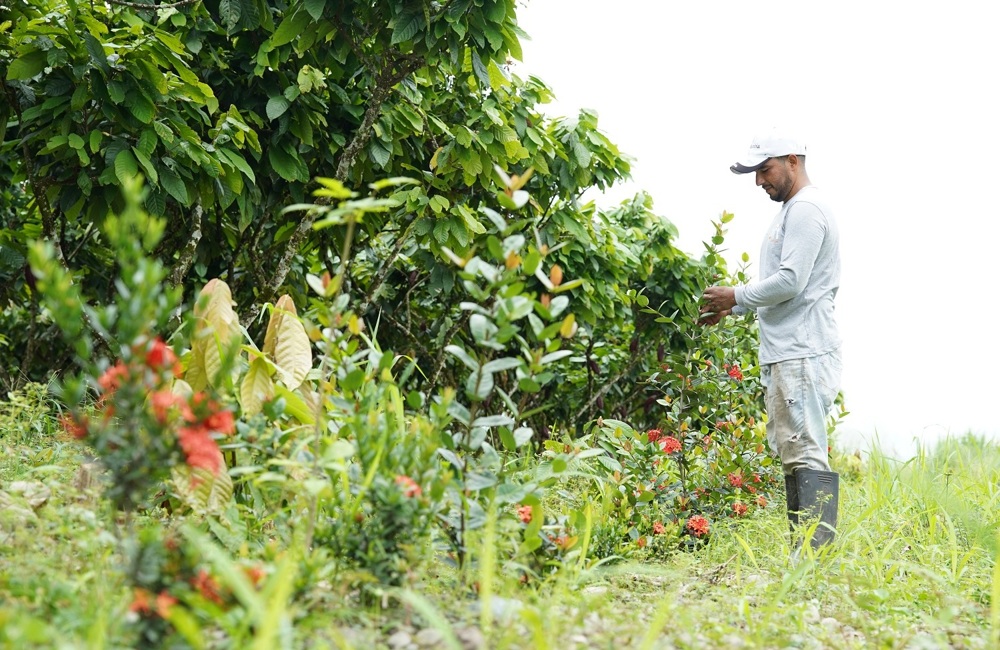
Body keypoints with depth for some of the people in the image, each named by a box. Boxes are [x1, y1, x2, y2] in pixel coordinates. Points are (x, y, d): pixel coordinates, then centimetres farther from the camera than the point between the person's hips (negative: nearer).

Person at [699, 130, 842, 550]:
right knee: (791, 453, 9)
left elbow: (790, 281, -19)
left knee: (805, 453, -14)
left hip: (803, 354, -11)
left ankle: (816, 553, -17)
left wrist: (737, 296, -8)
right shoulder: (792, 211, 23)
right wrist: (733, 308, 17)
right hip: (786, 354, 11)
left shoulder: (806, 209, -10)